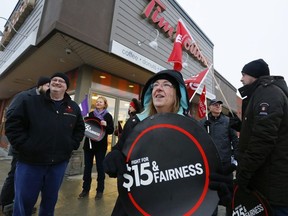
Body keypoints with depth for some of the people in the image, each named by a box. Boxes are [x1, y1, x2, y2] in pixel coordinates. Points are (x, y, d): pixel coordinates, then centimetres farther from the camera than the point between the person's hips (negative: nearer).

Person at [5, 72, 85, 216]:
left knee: (50, 200, 19)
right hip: (29, 162, -2)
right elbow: (13, 124, -1)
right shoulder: (31, 102, 0)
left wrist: (72, 145, 2)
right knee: (23, 202, 12)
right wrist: (23, 144, -10)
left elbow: (80, 129, 13)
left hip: (59, 163, 2)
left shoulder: (74, 108, 6)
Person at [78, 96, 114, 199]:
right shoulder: (91, 114, 8)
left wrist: (106, 125, -24)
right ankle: (85, 189, 26)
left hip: (101, 145, -3)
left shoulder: (108, 116, -2)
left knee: (100, 167, 7)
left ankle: (100, 190, 20)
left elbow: (111, 131, -5)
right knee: (87, 167, 10)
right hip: (89, 143, 3)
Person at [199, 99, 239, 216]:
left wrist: (235, 157, -1)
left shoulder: (228, 121, 0)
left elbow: (235, 139, 2)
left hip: (226, 161, 0)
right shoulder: (203, 122, -2)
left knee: (228, 187, 15)